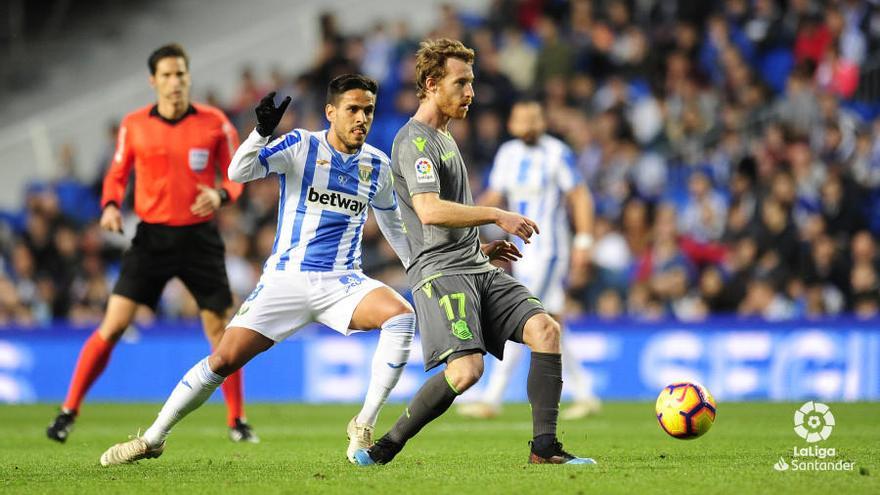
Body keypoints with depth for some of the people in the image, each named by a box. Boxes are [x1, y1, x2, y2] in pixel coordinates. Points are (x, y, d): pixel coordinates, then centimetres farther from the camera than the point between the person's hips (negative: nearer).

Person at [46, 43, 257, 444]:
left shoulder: (214, 123, -2)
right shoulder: (134, 125, 0)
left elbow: (235, 177, 5)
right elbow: (117, 174, 12)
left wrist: (220, 194, -17)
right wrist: (110, 206, -8)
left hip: (199, 238, 0)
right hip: (152, 236, 0)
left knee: (220, 329, 1)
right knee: (113, 325, -8)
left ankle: (237, 421, 16)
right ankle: (68, 412, 1)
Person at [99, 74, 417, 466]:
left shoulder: (377, 165, 6)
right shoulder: (300, 146, -5)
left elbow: (395, 227, 23)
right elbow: (238, 172, -18)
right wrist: (261, 131, -34)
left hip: (342, 282, 2)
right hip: (285, 280, -2)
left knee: (402, 316, -27)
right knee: (225, 359, -9)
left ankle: (363, 428, -17)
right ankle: (153, 439, 9)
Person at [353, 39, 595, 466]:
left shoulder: (443, 139, 24)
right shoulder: (414, 141, -8)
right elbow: (429, 211, -23)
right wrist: (497, 216, -18)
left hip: (478, 270, 9)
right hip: (440, 272, -9)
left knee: (545, 329, -11)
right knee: (466, 368, -24)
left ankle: (544, 447, -10)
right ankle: (384, 447, -8)